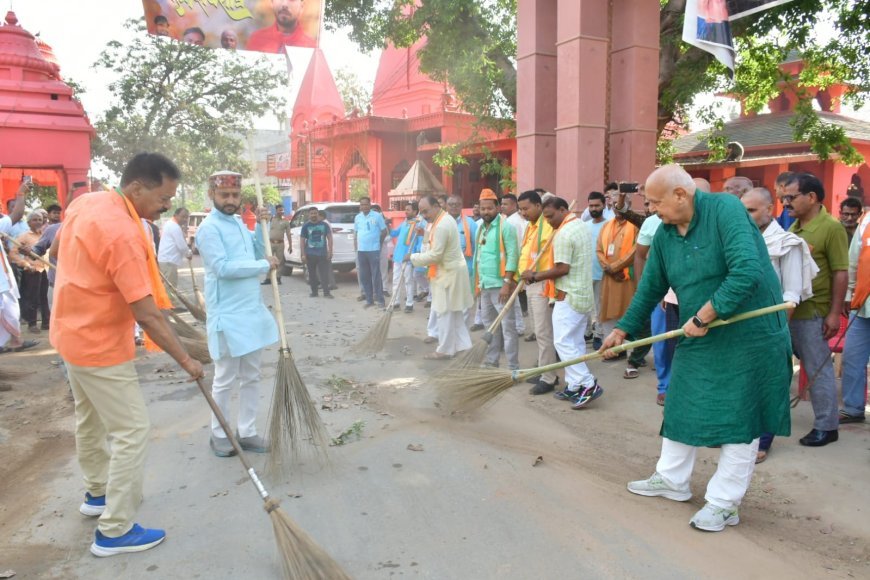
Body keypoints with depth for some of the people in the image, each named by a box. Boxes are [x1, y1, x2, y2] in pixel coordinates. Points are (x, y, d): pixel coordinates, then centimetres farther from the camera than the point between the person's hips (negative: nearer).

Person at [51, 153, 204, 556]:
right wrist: (185, 360, -21)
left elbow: (57, 251, 18)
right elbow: (147, 315, -29)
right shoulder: (123, 233, -29)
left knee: (90, 420, 23)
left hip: (72, 333, 10)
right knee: (131, 431, -2)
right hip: (100, 346, -10)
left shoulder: (84, 202, 0)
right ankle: (114, 531, 6)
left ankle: (98, 493, 42)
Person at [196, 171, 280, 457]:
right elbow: (223, 267, -22)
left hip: (253, 312, 8)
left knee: (251, 377, 12)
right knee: (225, 380, 4)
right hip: (227, 316, -8)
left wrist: (261, 226, 0)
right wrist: (265, 265, -15)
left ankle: (247, 432, 23)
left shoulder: (240, 223, 13)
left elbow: (258, 253, 12)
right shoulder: (208, 228, -12)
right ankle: (219, 435, 20)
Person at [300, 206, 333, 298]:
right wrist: (303, 255, -4)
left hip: (323, 253, 0)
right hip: (310, 254, 1)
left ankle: (326, 292, -3)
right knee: (312, 274, 7)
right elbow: (302, 241, 3)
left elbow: (329, 238, 7)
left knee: (324, 273, -5)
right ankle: (314, 292, 17)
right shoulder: (306, 226, 4)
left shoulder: (324, 225, 5)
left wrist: (330, 251, -3)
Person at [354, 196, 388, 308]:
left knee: (376, 276, -5)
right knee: (364, 276, 8)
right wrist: (356, 247, 10)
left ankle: (380, 300, 1)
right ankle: (369, 299, 17)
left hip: (374, 250, -5)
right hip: (361, 251, 5)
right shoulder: (357, 217, 10)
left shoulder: (377, 216, -4)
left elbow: (384, 232, 0)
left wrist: (378, 243, 3)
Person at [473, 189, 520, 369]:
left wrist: (507, 283, -21)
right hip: (485, 285, 8)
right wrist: (478, 284, 17)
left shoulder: (505, 226, -10)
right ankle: (491, 361, 26)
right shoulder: (481, 229, 14)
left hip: (500, 285, -8)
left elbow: (512, 255, -16)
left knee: (507, 326, -4)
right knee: (490, 324, 15)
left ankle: (513, 367, 1)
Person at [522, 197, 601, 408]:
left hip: (569, 296, -10)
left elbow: (562, 269, -20)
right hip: (583, 294, 10)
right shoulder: (582, 226, 14)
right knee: (575, 342, 12)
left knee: (563, 342, -6)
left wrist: (534, 276, -12)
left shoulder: (563, 233, -17)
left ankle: (588, 385, -6)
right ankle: (575, 386, 15)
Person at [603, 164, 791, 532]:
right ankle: (672, 480, 33)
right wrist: (622, 330, 11)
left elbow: (747, 272, -30)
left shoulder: (725, 209, -20)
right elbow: (650, 289, 11)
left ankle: (724, 503, 17)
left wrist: (703, 316, -26)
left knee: (738, 419, 4)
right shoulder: (664, 234, 1)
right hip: (698, 337, 7)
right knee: (681, 409, 14)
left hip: (748, 335, -7)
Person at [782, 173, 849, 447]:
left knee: (818, 370, 4)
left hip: (813, 313, -7)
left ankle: (826, 427, 17)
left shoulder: (831, 227, -12)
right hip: (788, 310, 7)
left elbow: (841, 274, -13)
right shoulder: (794, 227, 9)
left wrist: (835, 314, -15)